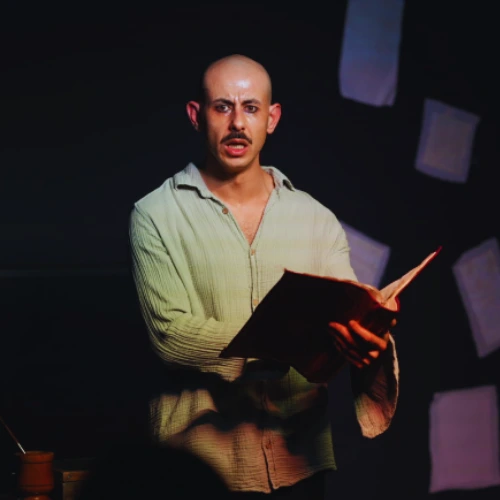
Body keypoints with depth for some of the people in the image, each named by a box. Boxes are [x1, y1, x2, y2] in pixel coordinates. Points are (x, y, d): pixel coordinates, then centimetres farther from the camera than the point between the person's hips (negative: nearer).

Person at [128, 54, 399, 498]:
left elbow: (350, 318, -4)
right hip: (203, 460, -3)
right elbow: (171, 333, -15)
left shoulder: (316, 220, 6)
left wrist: (371, 347, -28)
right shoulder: (156, 216, -3)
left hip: (300, 458, 3)